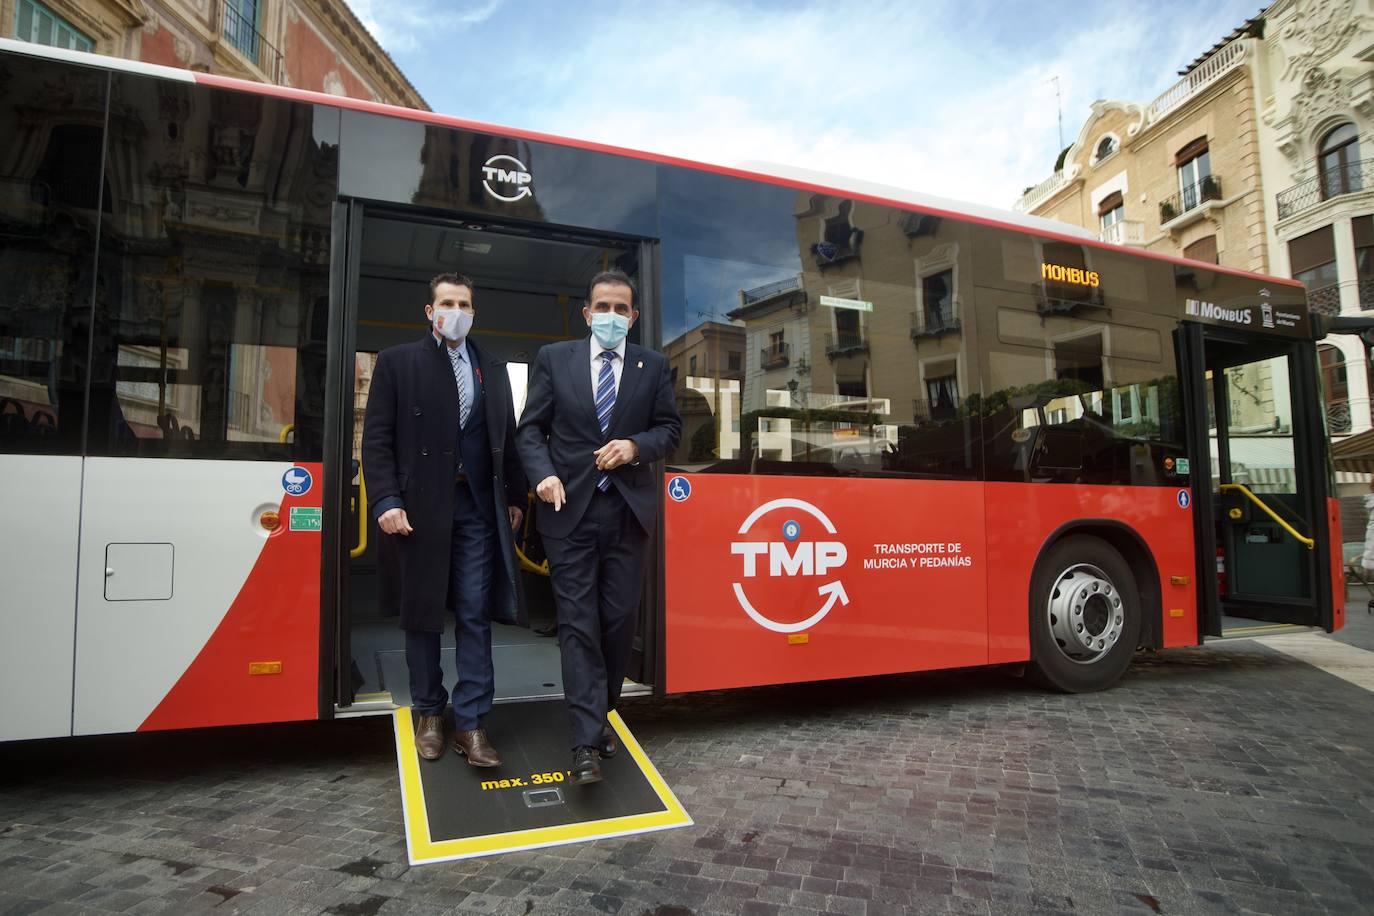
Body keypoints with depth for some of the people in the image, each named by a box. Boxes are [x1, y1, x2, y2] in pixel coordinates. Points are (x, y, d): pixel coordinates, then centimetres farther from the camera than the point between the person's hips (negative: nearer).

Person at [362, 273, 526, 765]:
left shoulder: (493, 369, 14)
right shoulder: (397, 361, 4)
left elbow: (507, 438, 15)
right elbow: (377, 438, -2)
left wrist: (515, 496, 8)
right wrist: (386, 501, -11)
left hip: (477, 508, 2)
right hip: (419, 507, -2)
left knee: (475, 616, 1)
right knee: (422, 615, 9)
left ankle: (470, 722, 9)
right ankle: (429, 714, 24)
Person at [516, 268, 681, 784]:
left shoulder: (653, 366, 9)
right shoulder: (554, 358, 6)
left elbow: (670, 427, 9)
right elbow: (530, 428, 4)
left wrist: (636, 446, -10)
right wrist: (543, 474, -13)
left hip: (629, 509, 2)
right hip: (570, 508, -2)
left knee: (620, 620, 7)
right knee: (578, 623, -3)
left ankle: (598, 714, 28)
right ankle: (587, 744, 0)